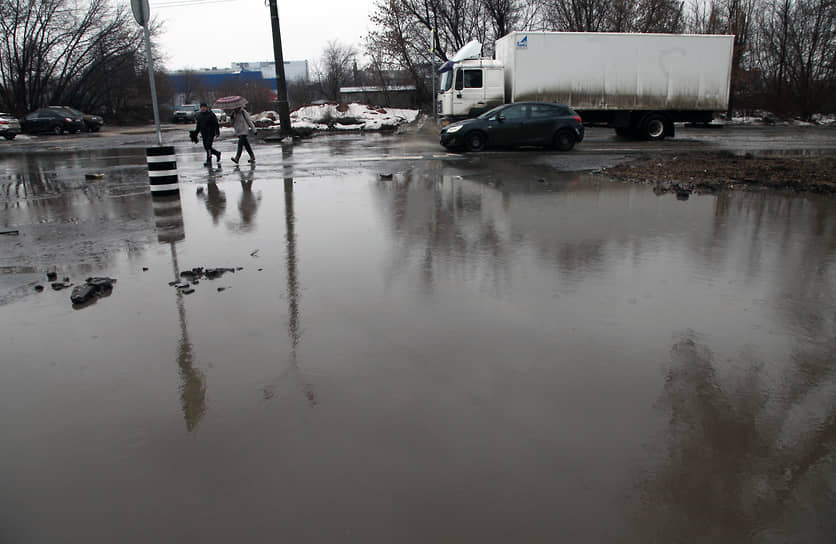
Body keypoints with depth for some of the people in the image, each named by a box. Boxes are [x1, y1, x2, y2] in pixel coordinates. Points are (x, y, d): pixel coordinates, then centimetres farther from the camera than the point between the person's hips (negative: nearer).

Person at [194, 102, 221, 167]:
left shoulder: (211, 114, -6)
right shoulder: (198, 115, 12)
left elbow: (216, 124, -8)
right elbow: (198, 126, 19)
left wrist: (217, 132, -15)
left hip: (210, 133, -7)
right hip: (204, 134, 7)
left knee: (208, 146, -13)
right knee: (206, 147, 6)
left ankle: (209, 161, -5)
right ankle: (217, 153, 27)